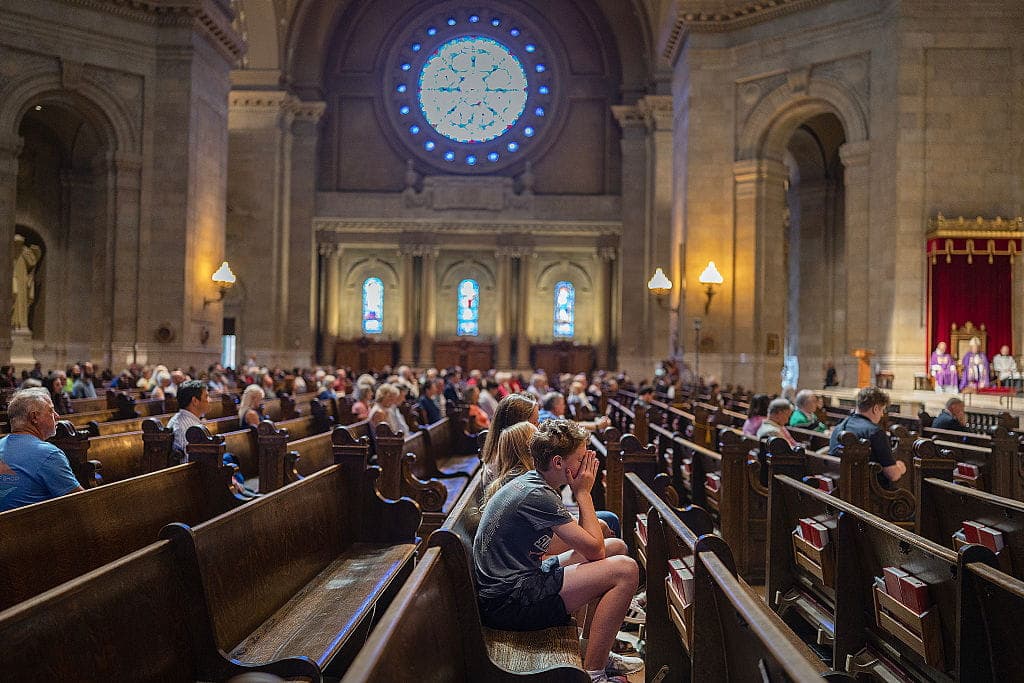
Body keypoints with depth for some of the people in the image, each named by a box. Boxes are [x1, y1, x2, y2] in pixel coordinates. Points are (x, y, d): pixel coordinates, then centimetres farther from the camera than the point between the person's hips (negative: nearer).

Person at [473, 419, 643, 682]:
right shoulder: (538, 496, -21)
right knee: (625, 569, -19)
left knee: (617, 547, 15)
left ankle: (598, 653, 21)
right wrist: (583, 492, -8)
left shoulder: (528, 482, 9)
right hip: (508, 603, -11)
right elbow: (595, 550, -15)